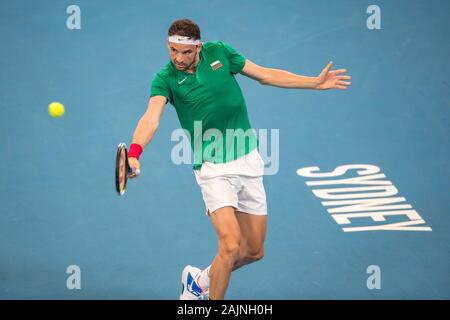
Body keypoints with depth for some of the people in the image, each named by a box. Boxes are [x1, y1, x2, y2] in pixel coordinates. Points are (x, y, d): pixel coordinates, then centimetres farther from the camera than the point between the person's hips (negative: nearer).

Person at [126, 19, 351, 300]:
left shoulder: (219, 52, -1)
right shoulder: (166, 78, -12)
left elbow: (265, 75, 9)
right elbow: (152, 118, -28)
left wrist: (316, 82, 8)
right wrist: (135, 151, -47)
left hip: (249, 161, 5)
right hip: (213, 169, -5)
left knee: (254, 250, 10)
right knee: (230, 245, -22)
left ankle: (201, 280, 36)